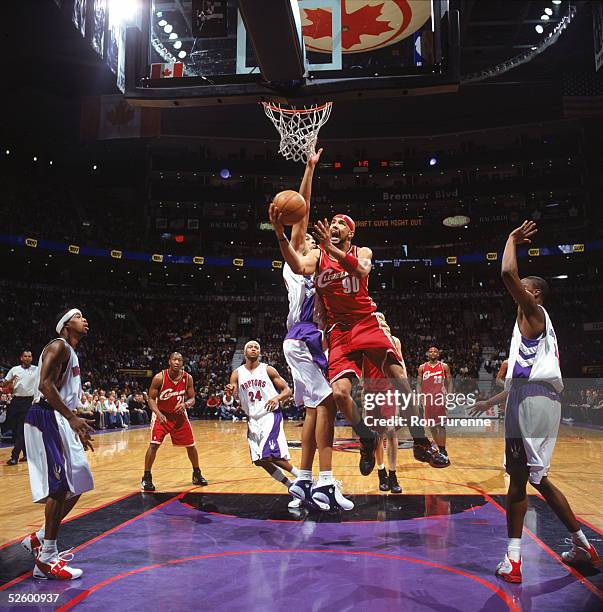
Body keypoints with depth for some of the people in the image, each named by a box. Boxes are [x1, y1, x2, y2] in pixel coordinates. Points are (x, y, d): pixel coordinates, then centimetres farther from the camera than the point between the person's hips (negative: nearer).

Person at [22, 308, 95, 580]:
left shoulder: (71, 354, 21)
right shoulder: (59, 347, -9)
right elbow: (45, 385, -23)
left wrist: (77, 429, 23)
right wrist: (73, 418, -27)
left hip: (60, 420, 10)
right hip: (46, 418, -10)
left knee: (76, 485, 12)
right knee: (60, 486, -10)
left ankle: (39, 539, 23)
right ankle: (47, 558, -1)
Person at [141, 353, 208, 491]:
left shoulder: (187, 378, -13)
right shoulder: (159, 377, -20)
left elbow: (192, 399, -5)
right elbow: (150, 398, -14)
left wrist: (185, 404, -28)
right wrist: (158, 413, -31)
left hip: (179, 415, 3)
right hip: (162, 415, -3)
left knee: (190, 445, 6)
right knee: (154, 444, -16)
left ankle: (197, 474, 26)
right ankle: (146, 478, -1)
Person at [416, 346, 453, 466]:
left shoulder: (444, 366, 4)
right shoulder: (422, 368, 9)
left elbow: (449, 382, 5)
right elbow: (419, 384, 11)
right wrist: (419, 396, -2)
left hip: (440, 398, -3)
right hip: (427, 398, 3)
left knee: (440, 425, -11)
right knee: (432, 426, 7)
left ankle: (443, 451, -9)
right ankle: (441, 450, 18)